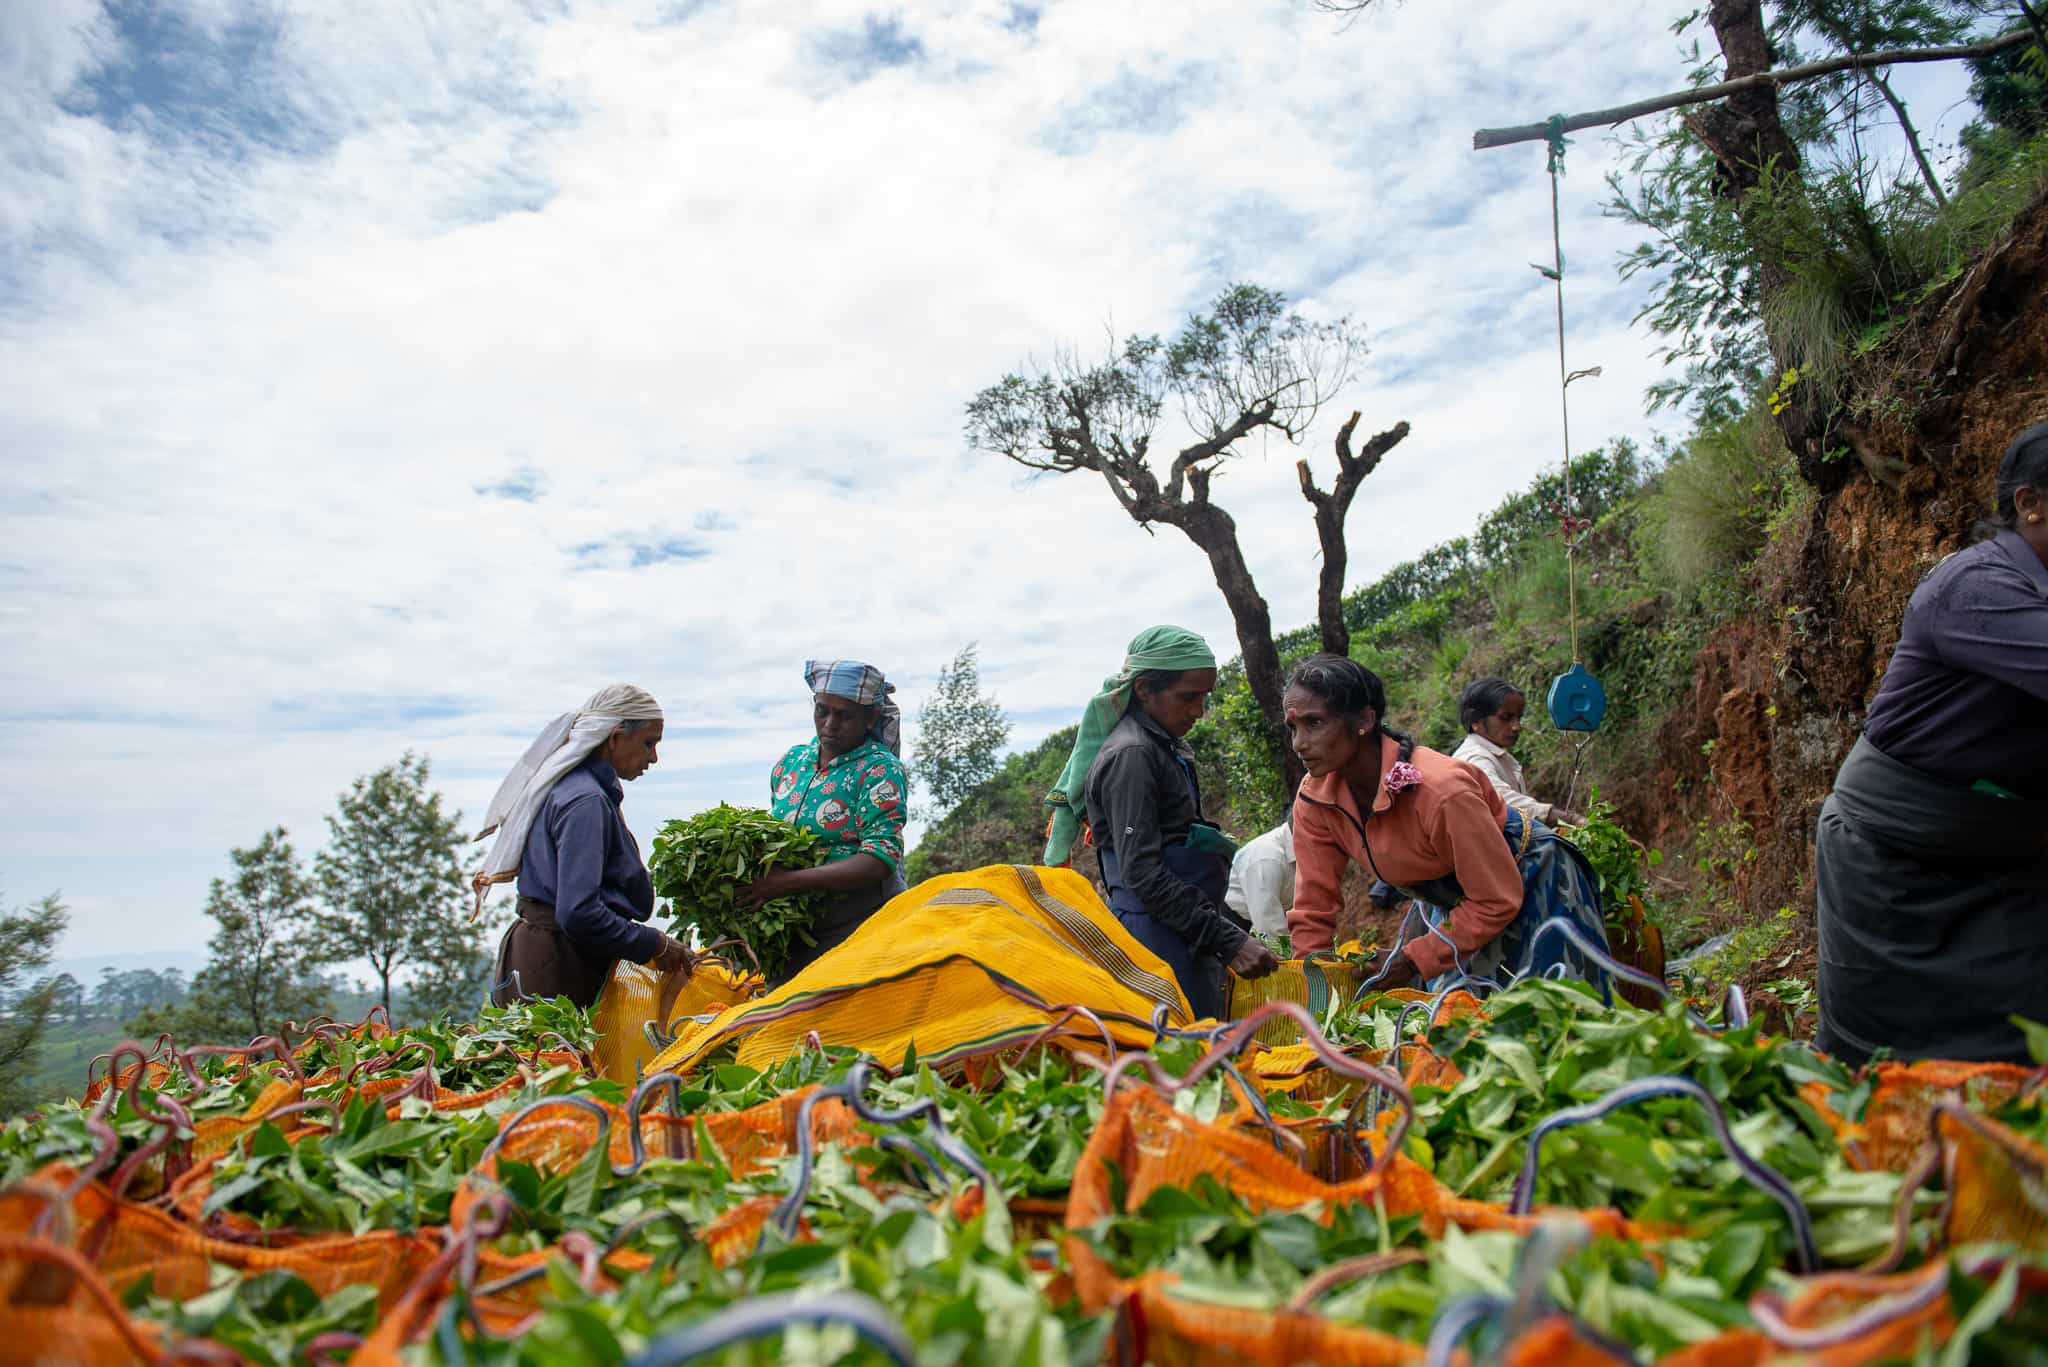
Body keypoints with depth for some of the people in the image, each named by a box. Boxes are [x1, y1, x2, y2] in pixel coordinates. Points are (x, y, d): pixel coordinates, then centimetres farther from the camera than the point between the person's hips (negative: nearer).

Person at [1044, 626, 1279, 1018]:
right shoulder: (1132, 754, -13)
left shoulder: (1165, 747, 17)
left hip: (1188, 937, 10)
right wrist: (1229, 940, -21)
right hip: (1161, 939, -10)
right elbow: (1141, 872, -20)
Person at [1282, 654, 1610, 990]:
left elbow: (1497, 901, -27)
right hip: (1449, 901, 5)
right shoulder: (1313, 800, -19)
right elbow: (1314, 909, -11)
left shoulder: (1441, 789, -37)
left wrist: (1413, 959, -25)